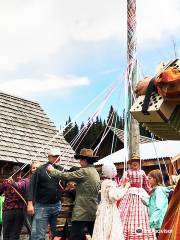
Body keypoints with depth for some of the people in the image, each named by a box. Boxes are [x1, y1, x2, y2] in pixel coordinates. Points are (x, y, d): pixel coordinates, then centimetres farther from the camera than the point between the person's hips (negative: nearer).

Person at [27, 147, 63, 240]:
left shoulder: (62, 170, 9)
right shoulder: (41, 170, -2)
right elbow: (32, 187, -6)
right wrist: (30, 204, -13)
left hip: (57, 206, 4)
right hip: (42, 206, -4)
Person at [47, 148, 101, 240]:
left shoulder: (84, 171, -12)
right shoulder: (96, 173, 16)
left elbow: (66, 176, -10)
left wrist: (52, 170, 5)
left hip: (82, 212, -9)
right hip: (93, 212, 9)